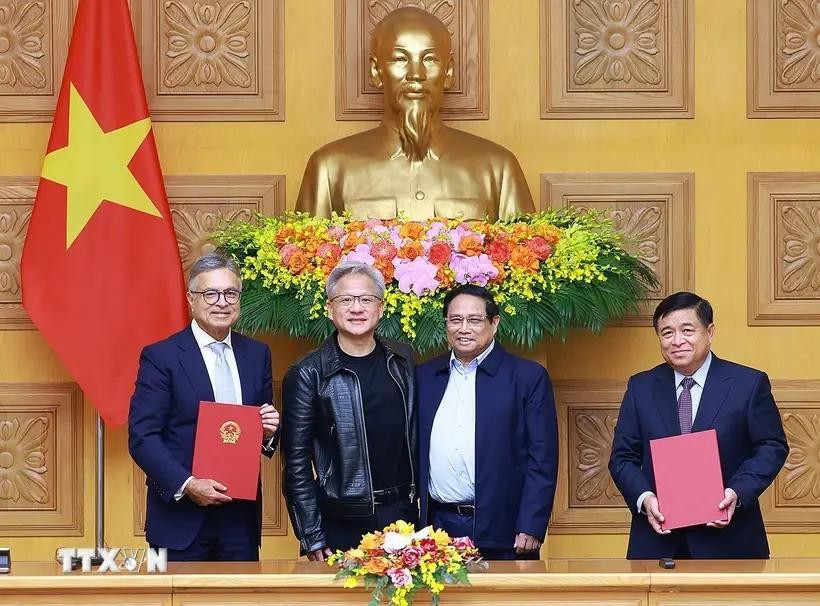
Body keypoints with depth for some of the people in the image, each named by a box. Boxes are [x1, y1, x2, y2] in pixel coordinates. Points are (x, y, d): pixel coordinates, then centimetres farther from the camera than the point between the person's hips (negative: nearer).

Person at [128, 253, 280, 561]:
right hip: (181, 517, -4)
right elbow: (142, 437, -9)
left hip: (241, 515, 4)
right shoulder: (160, 357, -4)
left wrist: (269, 432, -5)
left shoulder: (257, 354, 11)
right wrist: (186, 485, -19)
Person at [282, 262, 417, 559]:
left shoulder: (402, 361, 7)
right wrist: (312, 540, -8)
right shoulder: (308, 375, -6)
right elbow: (296, 463, -6)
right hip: (342, 524, -4)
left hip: (402, 516, 4)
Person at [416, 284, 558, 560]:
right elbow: (414, 453, 14)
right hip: (437, 525, 3)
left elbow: (542, 459, -3)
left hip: (501, 531, -3)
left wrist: (531, 529, -10)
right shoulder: (424, 376, 12)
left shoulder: (528, 377, 0)